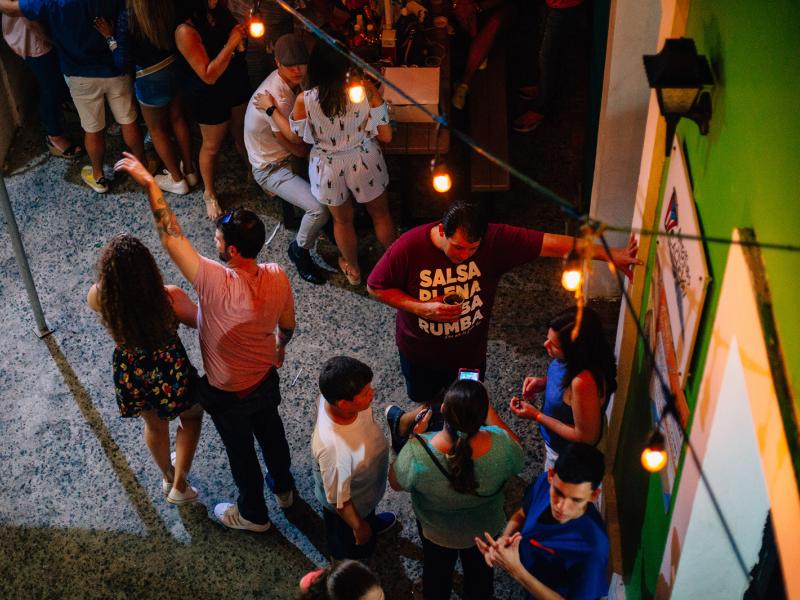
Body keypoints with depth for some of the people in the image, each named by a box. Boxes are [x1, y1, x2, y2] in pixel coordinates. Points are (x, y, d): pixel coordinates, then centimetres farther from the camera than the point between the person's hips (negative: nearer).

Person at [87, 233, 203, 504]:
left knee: (154, 424, 34)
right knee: (192, 415, 32)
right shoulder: (170, 297, -33)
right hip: (171, 376, -3)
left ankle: (167, 477, 61)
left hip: (131, 378, 3)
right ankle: (179, 486, 36)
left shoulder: (98, 297, -25)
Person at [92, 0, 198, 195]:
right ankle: (189, 170, 39)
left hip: (151, 79, -5)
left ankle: (177, 180, 31)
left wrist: (111, 38, -12)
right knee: (178, 119, 24)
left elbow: (124, 63, -23)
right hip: (176, 67, 5)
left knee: (157, 129, 18)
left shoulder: (127, 16, -28)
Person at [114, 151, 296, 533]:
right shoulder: (278, 277, -22)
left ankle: (253, 513, 47)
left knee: (240, 450, 21)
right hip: (267, 379, 5)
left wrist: (148, 183, -31)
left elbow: (171, 237, -36)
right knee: (270, 430, 31)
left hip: (228, 394, -5)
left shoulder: (215, 283, -40)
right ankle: (283, 487, 58)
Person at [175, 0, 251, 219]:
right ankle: (209, 193, 39)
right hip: (210, 95, -6)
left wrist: (243, 32, -13)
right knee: (212, 145, 15)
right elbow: (209, 76, -28)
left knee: (243, 133, 26)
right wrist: (230, 44, -32)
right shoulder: (186, 31, -30)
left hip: (237, 82, 6)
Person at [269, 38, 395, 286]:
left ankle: (352, 269, 50)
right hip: (364, 162, 0)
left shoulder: (304, 101, -24)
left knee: (342, 220, 27)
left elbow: (295, 137, -5)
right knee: (380, 214, 26)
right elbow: (386, 135, -17)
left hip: (328, 169, 0)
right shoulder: (366, 90, -25)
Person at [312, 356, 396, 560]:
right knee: (357, 548, 29)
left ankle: (371, 522, 71)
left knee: (369, 514, 40)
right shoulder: (334, 449, -49)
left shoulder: (335, 396, -30)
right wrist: (358, 526, -12)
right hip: (350, 504, -6)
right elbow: (339, 500, -30)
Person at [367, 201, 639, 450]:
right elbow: (376, 287, -17)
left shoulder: (496, 240, -26)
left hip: (470, 350, 3)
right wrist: (422, 308, -29)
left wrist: (611, 254, -32)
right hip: (421, 354, -2)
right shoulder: (409, 247, -29)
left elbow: (550, 243, -28)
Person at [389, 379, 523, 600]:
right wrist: (486, 408, -12)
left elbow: (396, 482, -18)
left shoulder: (417, 453, -41)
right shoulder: (500, 445, -38)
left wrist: (416, 436, -11)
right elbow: (517, 455, -11)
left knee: (437, 571, 32)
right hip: (484, 528, 1)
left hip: (437, 531, -1)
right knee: (480, 567, 34)